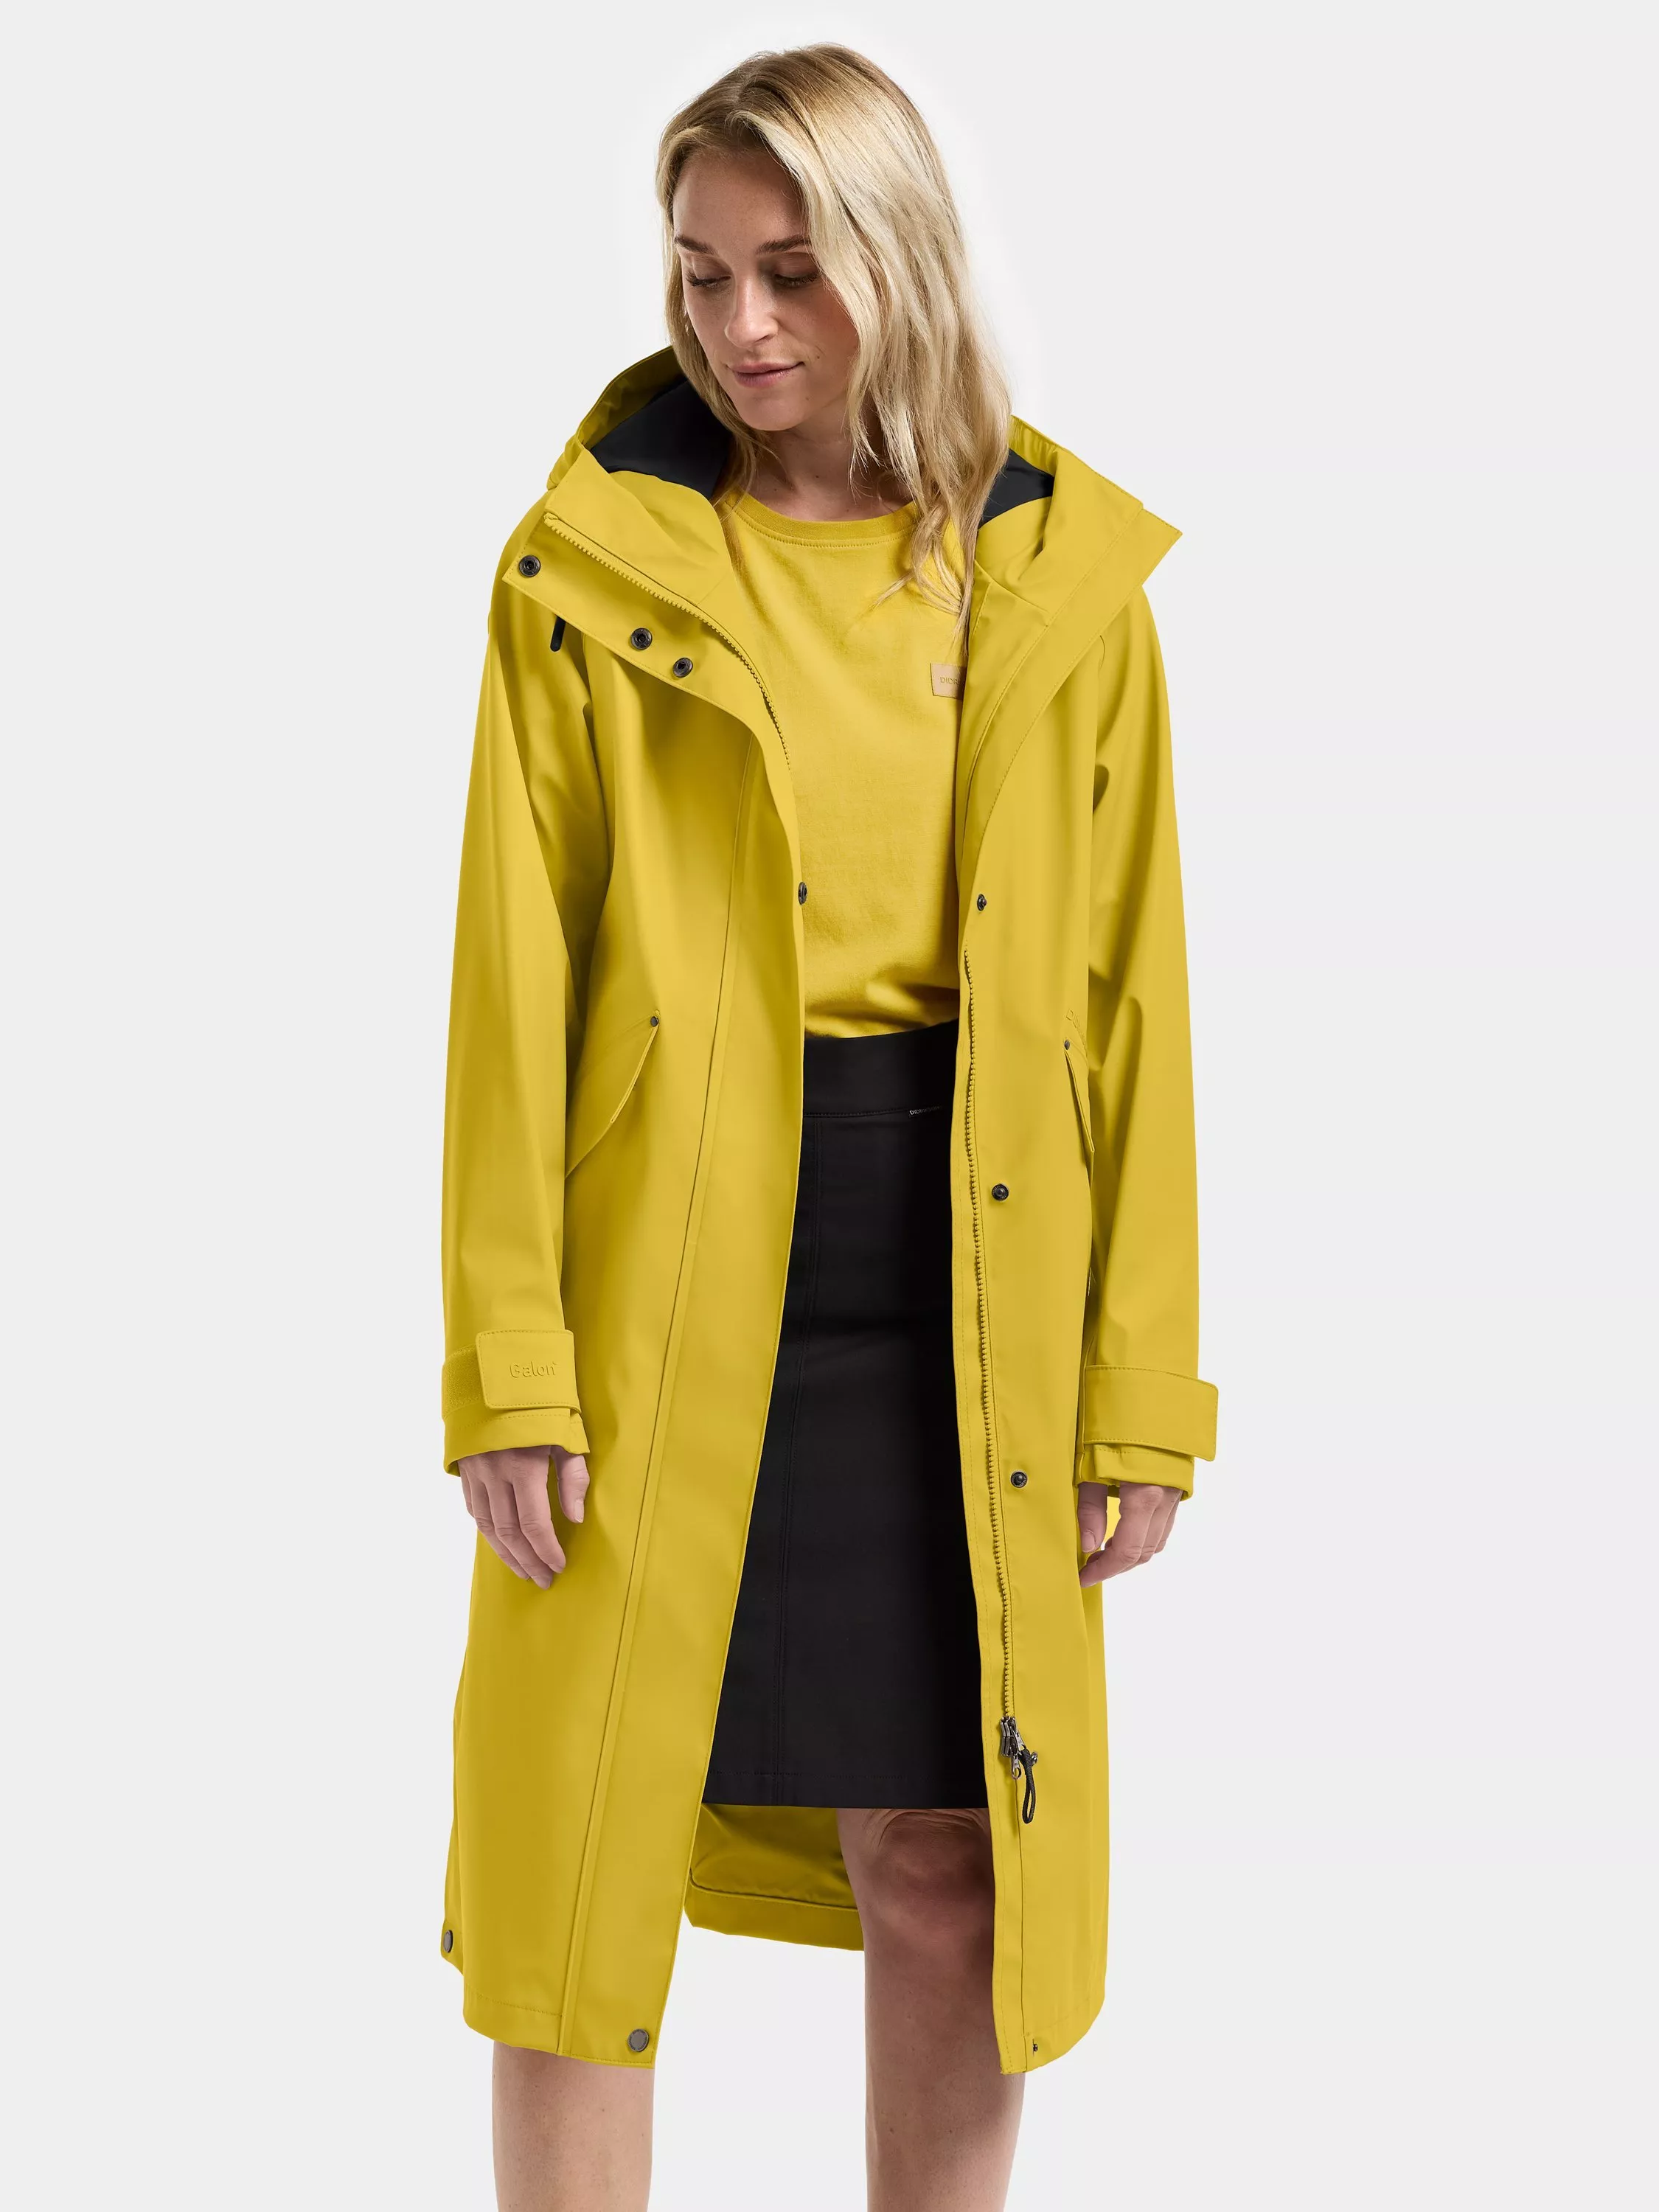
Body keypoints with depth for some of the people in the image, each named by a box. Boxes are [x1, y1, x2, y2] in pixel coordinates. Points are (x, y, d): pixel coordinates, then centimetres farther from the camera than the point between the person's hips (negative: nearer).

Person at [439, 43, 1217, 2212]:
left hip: (967, 1311, 2)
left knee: (943, 1869, 9)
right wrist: (510, 1372, -8)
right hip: (671, 1300, -1)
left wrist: (1143, 1389, 0)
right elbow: (512, 989, -2)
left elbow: (1134, 1005, 4)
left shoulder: (1068, 586, 4)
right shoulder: (588, 570, 0)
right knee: (589, 1858, 3)